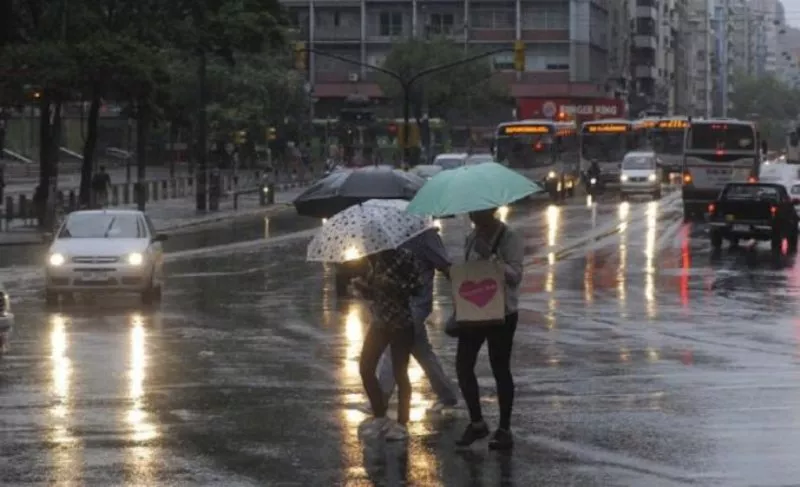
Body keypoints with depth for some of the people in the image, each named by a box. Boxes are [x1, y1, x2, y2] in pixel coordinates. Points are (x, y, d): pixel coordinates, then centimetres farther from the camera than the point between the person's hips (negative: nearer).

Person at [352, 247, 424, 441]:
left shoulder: (405, 257, -12)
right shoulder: (376, 260, 6)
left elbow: (416, 287, -16)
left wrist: (391, 284, -27)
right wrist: (361, 285, -7)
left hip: (401, 323, -6)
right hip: (379, 321, 6)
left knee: (399, 372, -2)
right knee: (365, 368, 0)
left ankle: (401, 424, 7)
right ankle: (379, 417, 16)